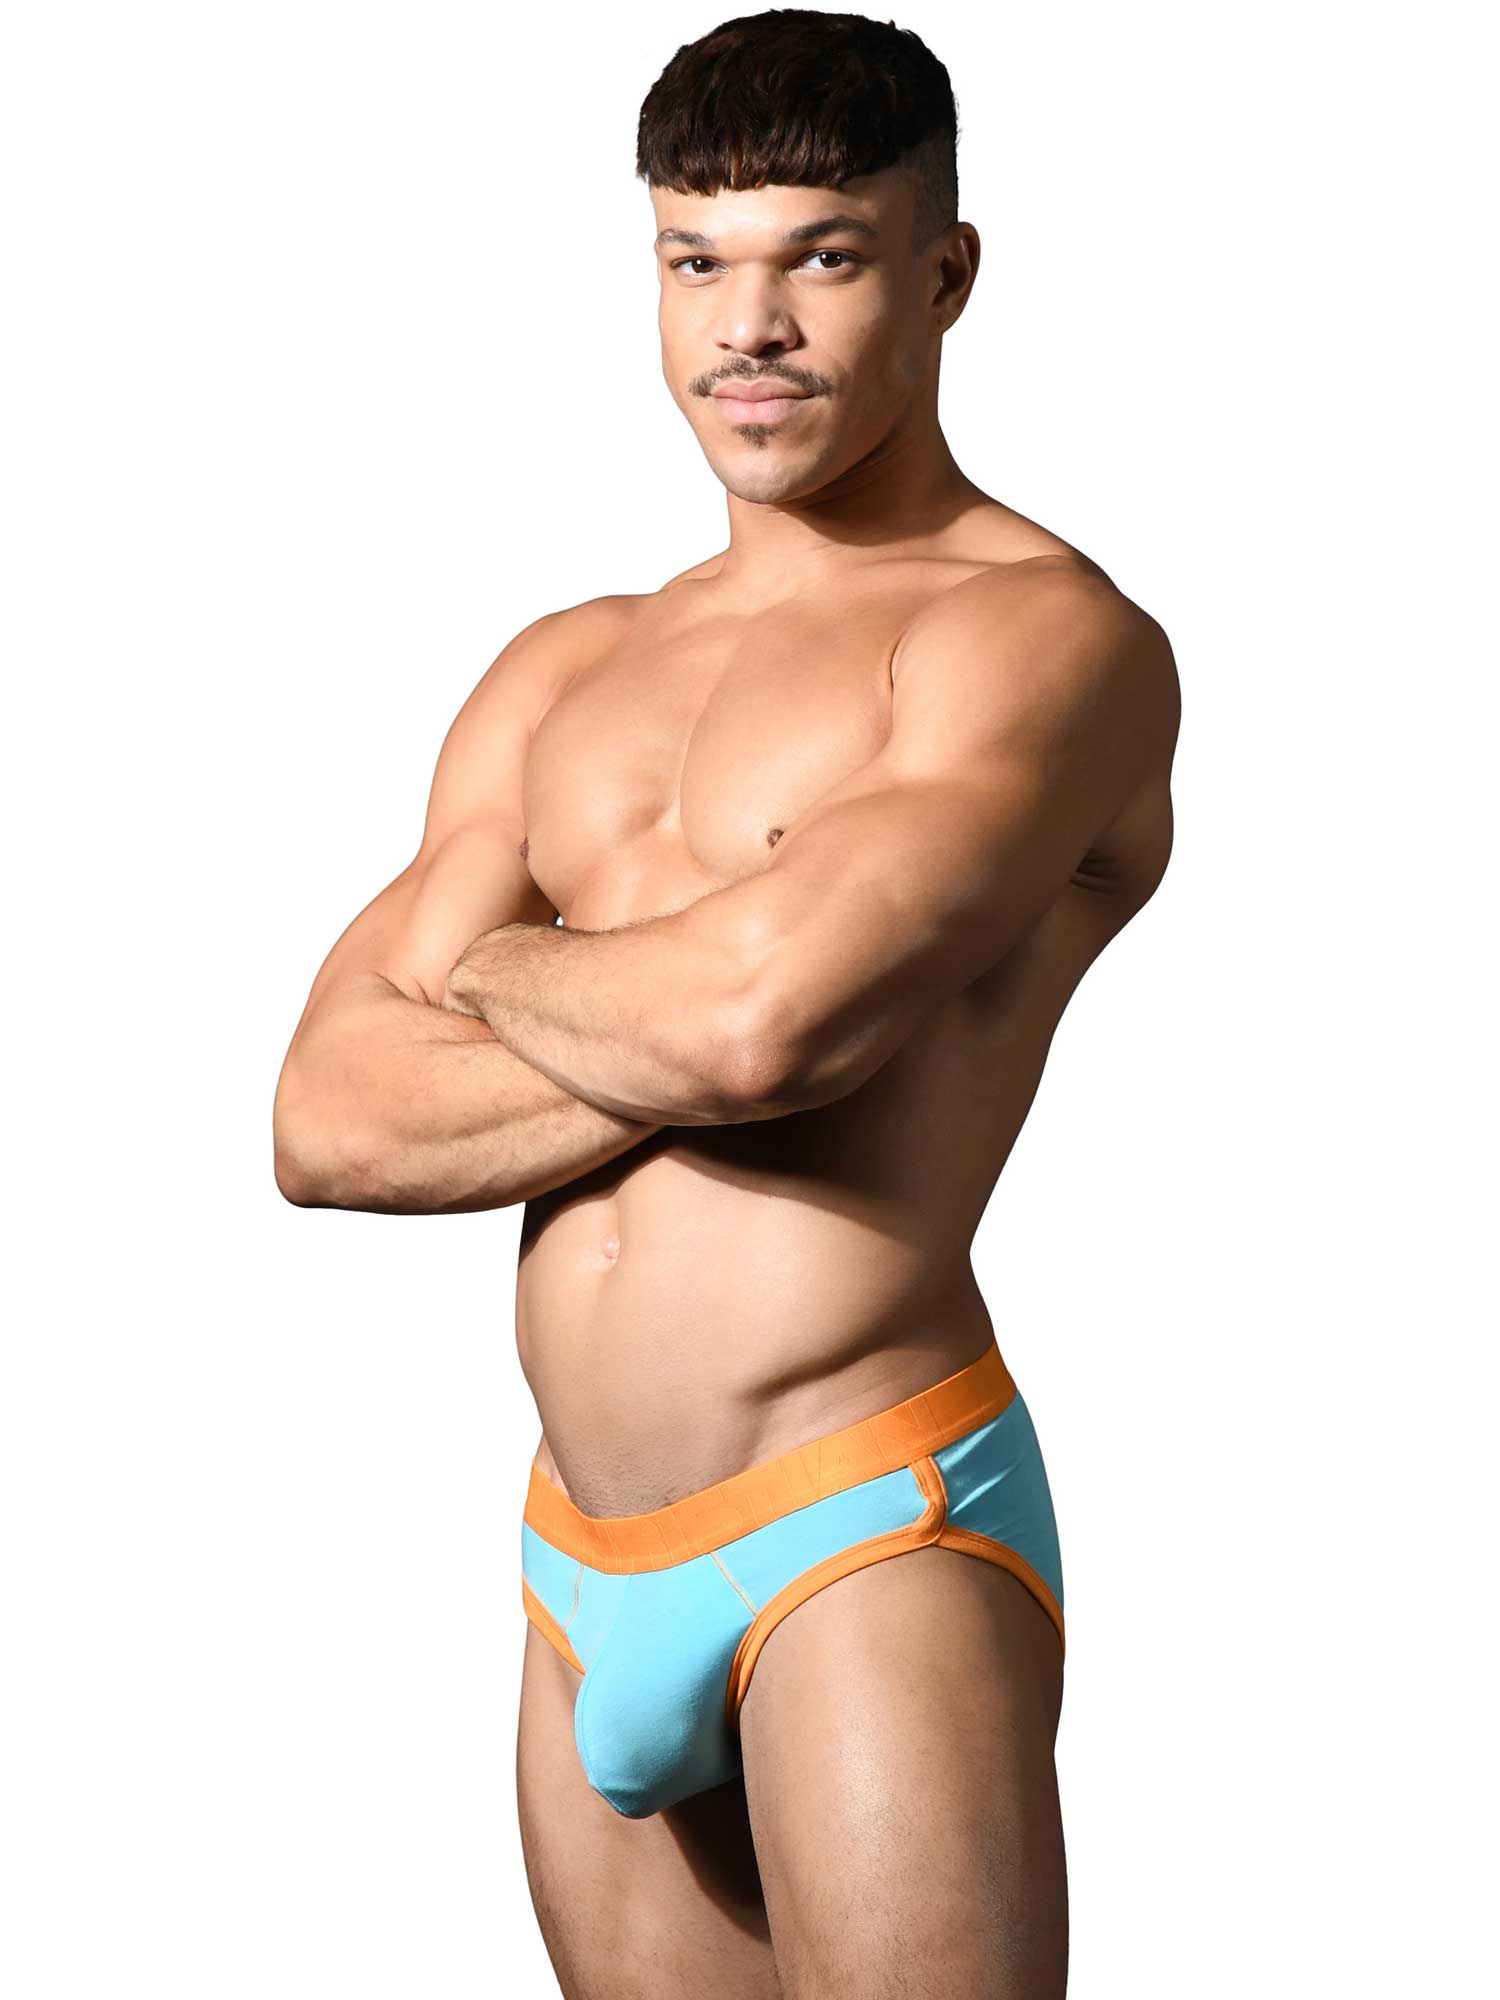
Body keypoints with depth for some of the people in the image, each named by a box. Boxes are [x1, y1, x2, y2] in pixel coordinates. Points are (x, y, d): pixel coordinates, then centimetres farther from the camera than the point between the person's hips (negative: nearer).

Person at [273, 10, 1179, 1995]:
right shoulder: (566, 675, 14)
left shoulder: (1048, 635, -6)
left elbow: (761, 1013, -22)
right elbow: (329, 1123, 4)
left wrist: (491, 962, -1)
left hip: (869, 1533, -6)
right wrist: (703, 1040, -10)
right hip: (586, 1572, 6)